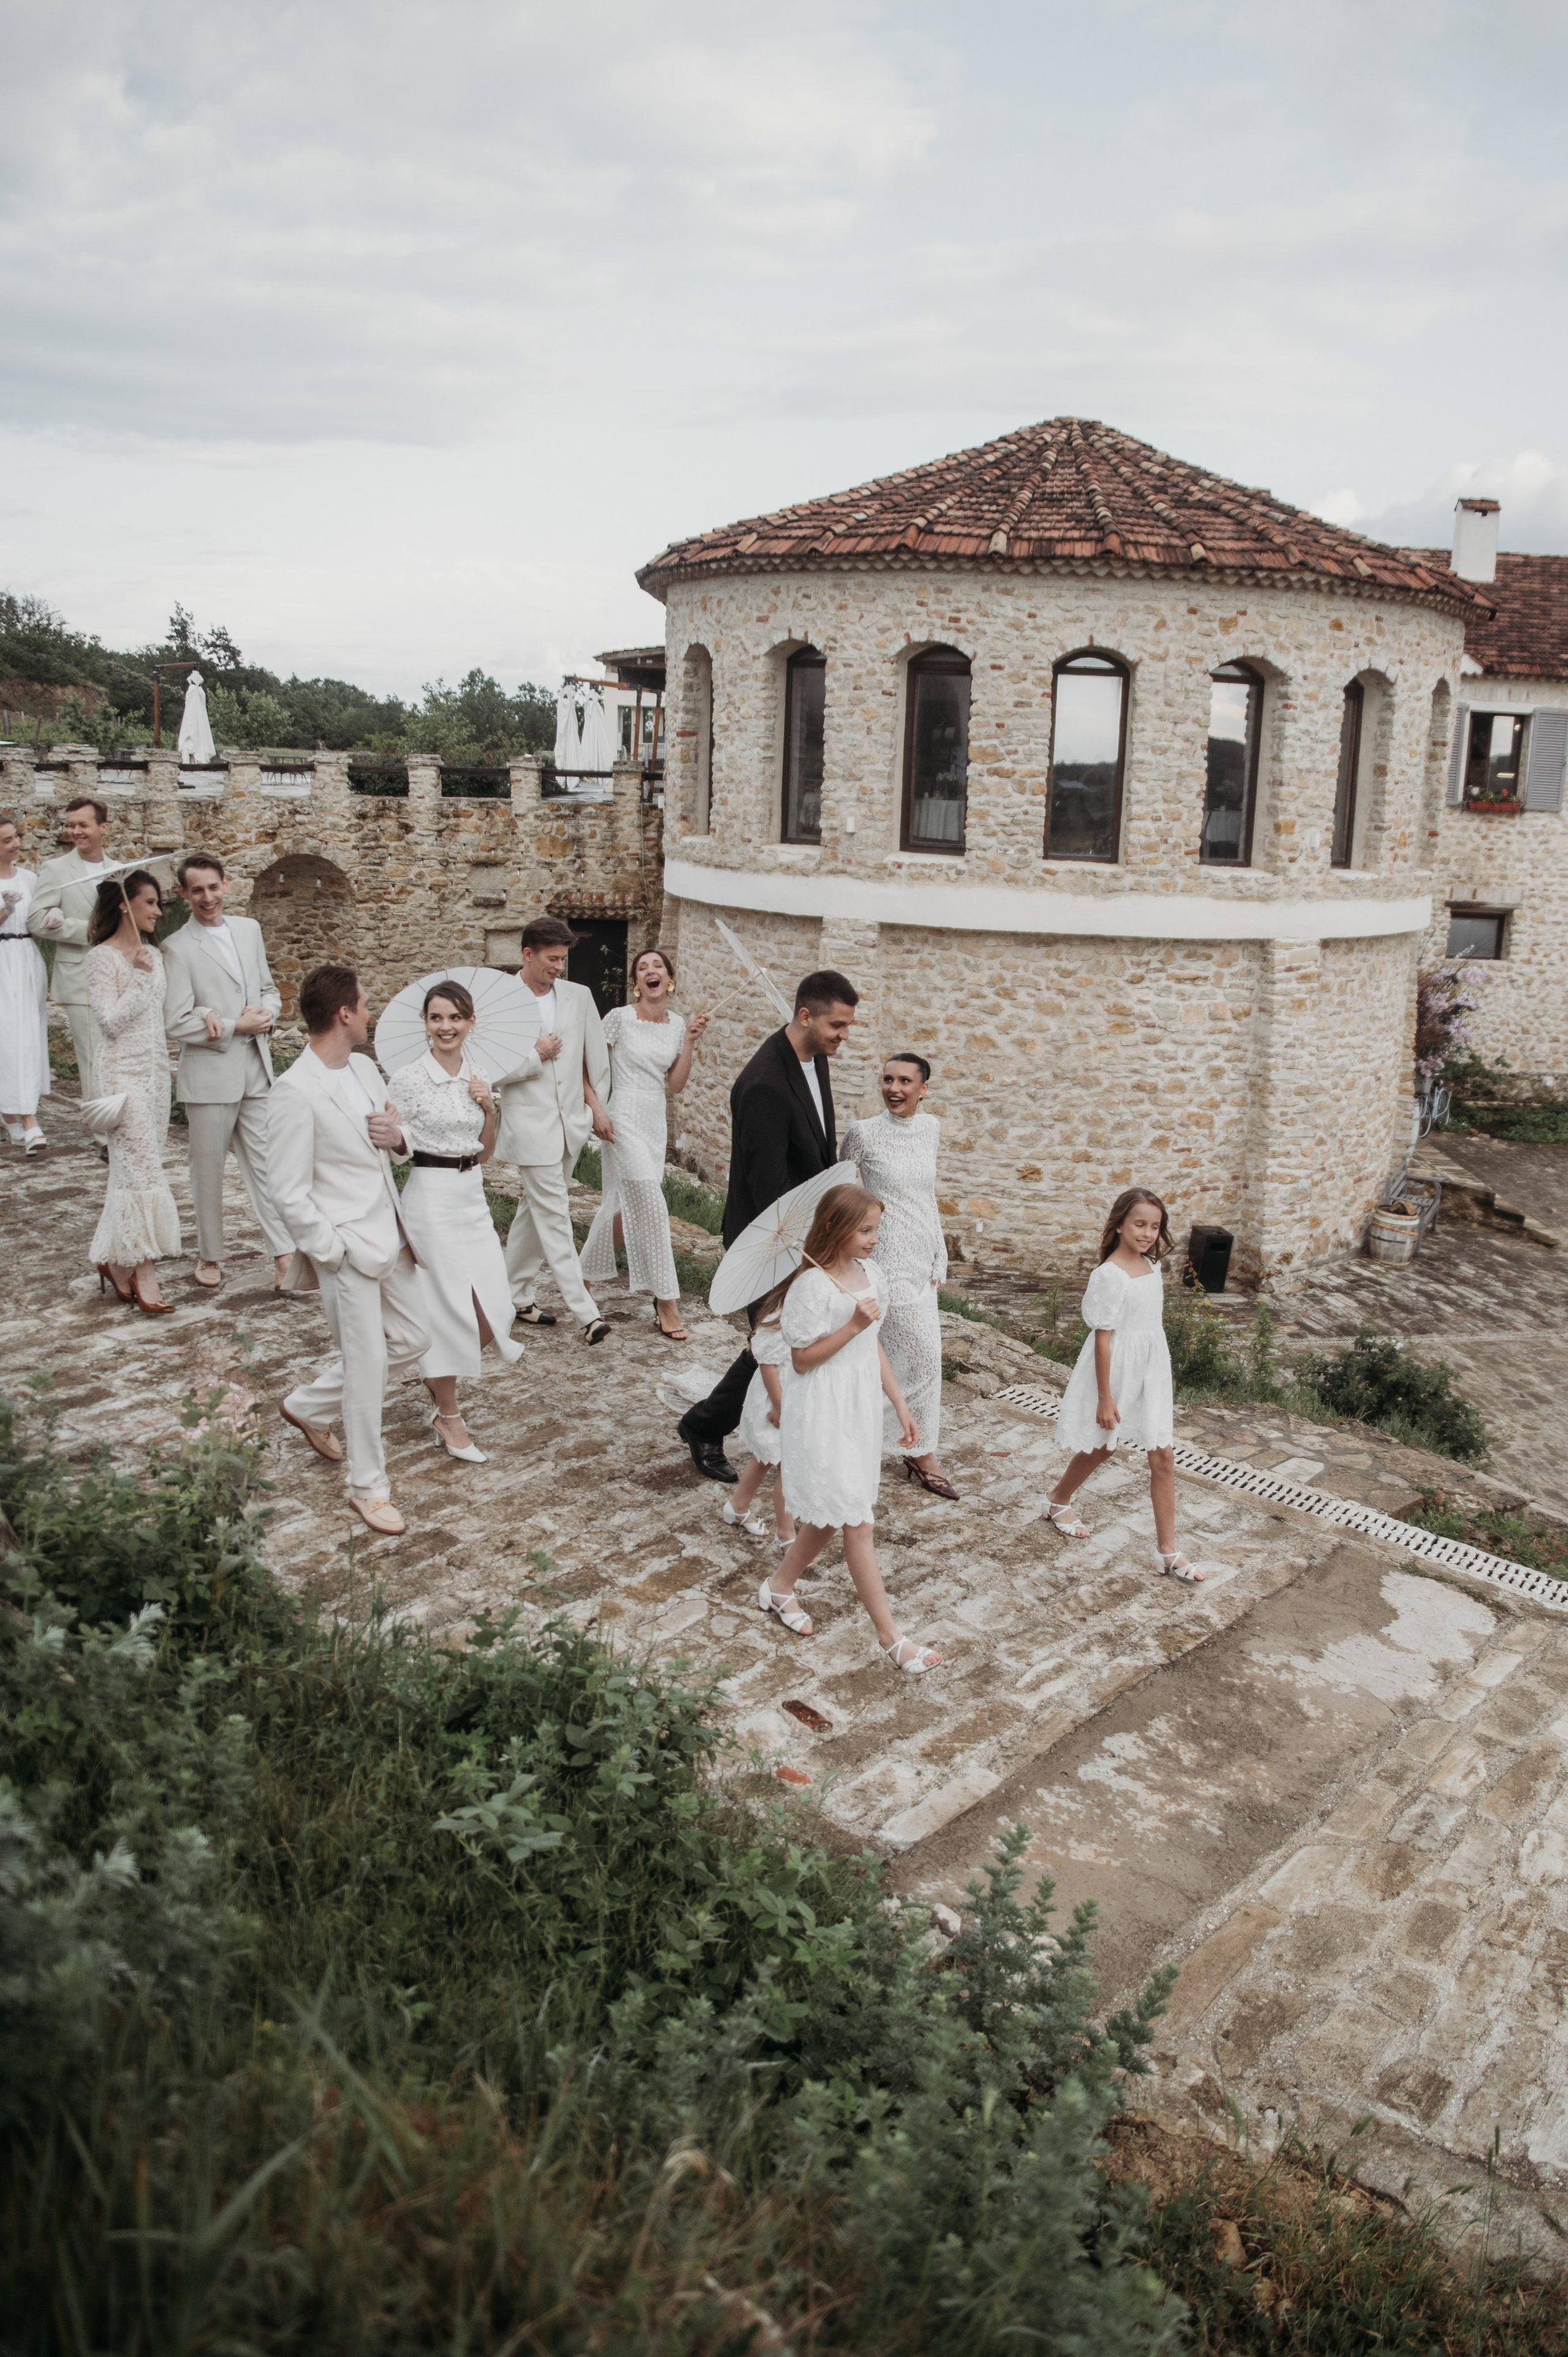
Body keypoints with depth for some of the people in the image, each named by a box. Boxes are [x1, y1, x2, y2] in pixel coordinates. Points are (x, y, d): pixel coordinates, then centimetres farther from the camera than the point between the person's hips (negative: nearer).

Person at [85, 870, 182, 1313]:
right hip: (122, 1074, -7)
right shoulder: (101, 958, -9)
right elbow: (111, 1021, -15)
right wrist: (139, 977, -17)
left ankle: (115, 1259, 18)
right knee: (141, 1170, -9)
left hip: (156, 1072, 7)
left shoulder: (152, 956, 13)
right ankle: (144, 1272, -4)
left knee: (133, 1171, 9)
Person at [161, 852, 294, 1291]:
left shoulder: (249, 929, 10)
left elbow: (269, 988, 18)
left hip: (256, 1070, 4)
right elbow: (177, 1024, -13)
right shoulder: (178, 948, -9)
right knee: (208, 1169, 9)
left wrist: (267, 1013, -4)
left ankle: (284, 1253, 8)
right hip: (209, 1075, -4)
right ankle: (209, 1256, 24)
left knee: (266, 1164, 5)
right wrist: (237, 1027, -14)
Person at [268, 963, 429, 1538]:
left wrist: (399, 1135, -3)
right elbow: (290, 1195, -17)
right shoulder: (296, 1091, -18)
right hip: (347, 1247, -8)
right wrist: (335, 1254, -16)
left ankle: (308, 1405, 37)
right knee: (367, 1364, 2)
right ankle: (368, 1486, 19)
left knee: (411, 1343, 17)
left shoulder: (364, 1067, 7)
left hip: (390, 1237, 8)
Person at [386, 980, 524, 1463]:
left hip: (472, 1196, 6)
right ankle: (448, 1418, 18)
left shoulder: (477, 1078, 8)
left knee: (494, 1310, 2)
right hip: (430, 1197, -6)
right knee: (447, 1308, 1)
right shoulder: (409, 1078, -8)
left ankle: (440, 1372, 30)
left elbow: (485, 1152, 11)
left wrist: (489, 1109, -2)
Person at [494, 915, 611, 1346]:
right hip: (530, 1126, -5)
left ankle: (517, 1294, 30)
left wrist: (598, 1107, 12)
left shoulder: (579, 996, 5)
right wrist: (535, 1056, -13)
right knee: (554, 1217, -6)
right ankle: (586, 1313, -8)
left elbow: (597, 1056, 12)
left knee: (536, 1211, 16)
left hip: (571, 1123, 5)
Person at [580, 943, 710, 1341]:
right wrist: (596, 1110, -14)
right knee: (651, 1207, -11)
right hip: (624, 1119, -6)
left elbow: (675, 1086, 5)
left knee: (623, 1203, 14)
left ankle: (588, 1272, 35)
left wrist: (689, 1042, -3)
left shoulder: (677, 1025, 7)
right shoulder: (620, 1018, -8)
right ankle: (666, 1302, -5)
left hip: (655, 1122, 6)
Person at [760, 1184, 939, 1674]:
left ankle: (779, 1587, 39)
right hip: (824, 1414, -8)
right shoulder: (813, 1284, -19)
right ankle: (891, 1637, 2)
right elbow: (802, 1358, -15)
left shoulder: (870, 1273, 4)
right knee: (859, 1523, -4)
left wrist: (899, 1404, 13)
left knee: (829, 1514, 18)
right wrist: (853, 1325, -24)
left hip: (861, 1408, 8)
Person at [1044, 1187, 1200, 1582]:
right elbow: (1103, 1339, -20)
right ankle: (1058, 1501, 42)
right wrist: (1105, 1398, -18)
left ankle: (1168, 1550, 8)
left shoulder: (1151, 1265, 2)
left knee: (1162, 1457, 3)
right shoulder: (1110, 1275, -21)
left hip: (1151, 1370, 6)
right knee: (1100, 1448, 15)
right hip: (1117, 1370, -6)